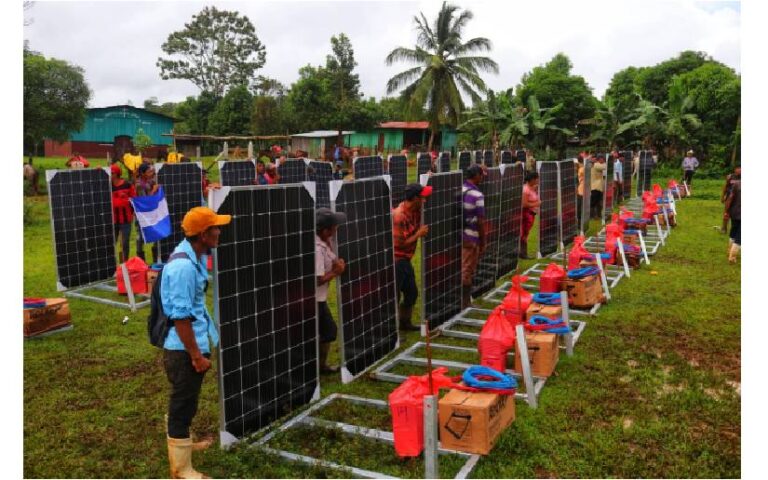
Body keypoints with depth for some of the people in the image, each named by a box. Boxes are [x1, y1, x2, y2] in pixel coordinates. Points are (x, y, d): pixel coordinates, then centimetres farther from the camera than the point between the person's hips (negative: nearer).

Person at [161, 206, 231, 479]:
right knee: (183, 406, 4)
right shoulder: (183, 266, -26)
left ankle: (180, 444, 48)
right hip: (184, 349, -10)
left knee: (183, 403, 27)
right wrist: (196, 355, -20)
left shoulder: (195, 257, 3)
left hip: (191, 345, 10)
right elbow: (180, 316, -25)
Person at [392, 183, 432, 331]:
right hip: (395, 261, -9)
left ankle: (405, 322, 33)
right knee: (394, 296, -3)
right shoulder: (399, 216, -25)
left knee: (412, 293, 18)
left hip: (405, 260, 9)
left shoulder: (415, 210, 0)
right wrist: (419, 234, -15)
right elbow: (400, 243, -24)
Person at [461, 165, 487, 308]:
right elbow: (481, 222, -13)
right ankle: (464, 305, 13)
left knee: (458, 270, 17)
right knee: (467, 273, 3)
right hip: (470, 238, -7)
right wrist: (483, 243, -5)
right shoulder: (478, 196, -16)